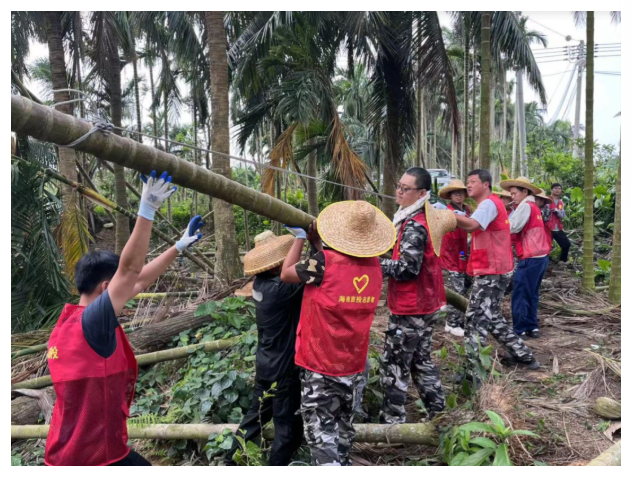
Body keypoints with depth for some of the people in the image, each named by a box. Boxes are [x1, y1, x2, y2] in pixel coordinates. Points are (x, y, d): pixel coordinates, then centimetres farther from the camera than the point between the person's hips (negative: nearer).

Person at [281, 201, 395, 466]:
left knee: (321, 434, 2)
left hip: (320, 366, -6)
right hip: (354, 364, 6)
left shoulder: (324, 262, -21)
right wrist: (318, 242, 11)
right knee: (343, 426, 23)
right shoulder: (374, 265, -5)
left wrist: (300, 238, 5)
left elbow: (286, 274, -5)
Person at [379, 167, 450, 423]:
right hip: (425, 303, 10)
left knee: (394, 364, 1)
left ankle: (392, 420, 13)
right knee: (421, 359, 21)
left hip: (410, 308, -10)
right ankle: (438, 411, 32)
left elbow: (408, 268, -25)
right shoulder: (424, 218, 11)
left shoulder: (414, 225, -21)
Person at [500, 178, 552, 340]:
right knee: (531, 294, 15)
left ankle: (520, 330, 1)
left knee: (520, 295, -3)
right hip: (540, 257, 9)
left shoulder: (525, 206, -10)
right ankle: (532, 327, 19)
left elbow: (511, 227, -20)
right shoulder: (534, 207, 18)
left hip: (530, 259, -9)